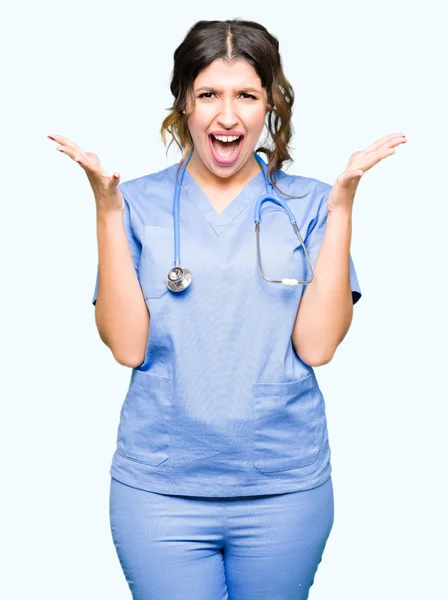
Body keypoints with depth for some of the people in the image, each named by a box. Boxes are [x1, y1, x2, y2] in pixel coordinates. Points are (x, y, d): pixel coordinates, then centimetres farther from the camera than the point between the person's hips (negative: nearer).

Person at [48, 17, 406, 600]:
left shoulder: (308, 203, 0)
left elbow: (317, 345, -10)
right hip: (160, 487, -1)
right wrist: (107, 209, -14)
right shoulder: (139, 202, -1)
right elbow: (127, 345, -9)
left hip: (286, 488, 1)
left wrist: (343, 207, -13)